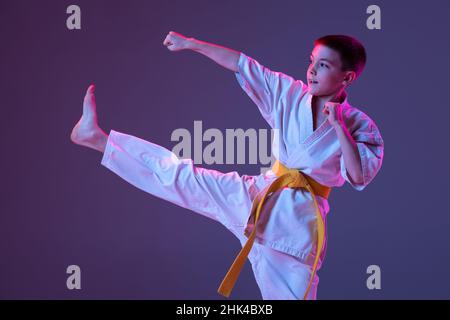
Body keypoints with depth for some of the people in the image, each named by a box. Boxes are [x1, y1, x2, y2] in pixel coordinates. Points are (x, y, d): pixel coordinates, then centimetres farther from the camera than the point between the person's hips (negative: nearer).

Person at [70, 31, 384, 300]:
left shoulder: (360, 126, -8)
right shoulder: (291, 94, 2)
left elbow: (360, 177, -20)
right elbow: (241, 64, 4)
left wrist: (338, 127, -24)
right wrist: (190, 43, 5)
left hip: (296, 218, -4)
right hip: (257, 196, 4)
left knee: (291, 293, -2)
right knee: (180, 176, 2)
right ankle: (97, 137, 5)